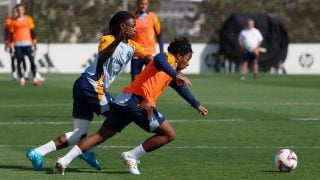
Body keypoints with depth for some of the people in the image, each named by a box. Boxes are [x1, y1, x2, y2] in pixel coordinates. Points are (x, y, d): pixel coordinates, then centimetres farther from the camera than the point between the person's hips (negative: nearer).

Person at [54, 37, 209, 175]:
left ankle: (65, 160, -2)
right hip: (139, 101, -9)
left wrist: (197, 106, 60)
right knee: (169, 134, 1)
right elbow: (158, 59, -23)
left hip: (123, 101, 9)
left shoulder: (172, 74, 31)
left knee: (101, 135, 9)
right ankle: (131, 156, -1)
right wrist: (176, 75, -33)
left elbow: (182, 88, 48)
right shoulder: (168, 58, 3)